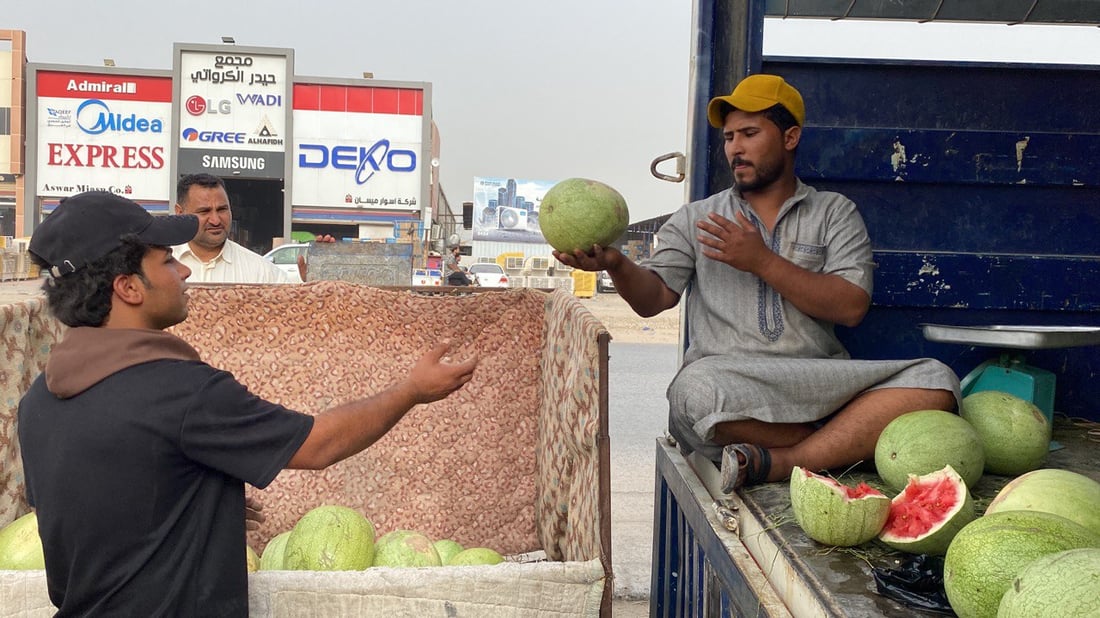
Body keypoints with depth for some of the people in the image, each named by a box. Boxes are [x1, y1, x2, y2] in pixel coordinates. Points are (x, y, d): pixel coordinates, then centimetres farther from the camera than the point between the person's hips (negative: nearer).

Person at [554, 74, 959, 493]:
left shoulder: (835, 213, 15)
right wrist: (615, 263, -16)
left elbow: (851, 307, 0)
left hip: (821, 387, 1)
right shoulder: (696, 219, 18)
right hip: (730, 380, -1)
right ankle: (849, 443, -16)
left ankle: (774, 463, -29)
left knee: (935, 381, -24)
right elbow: (653, 298, 5)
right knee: (699, 388, -38)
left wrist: (763, 261, -7)